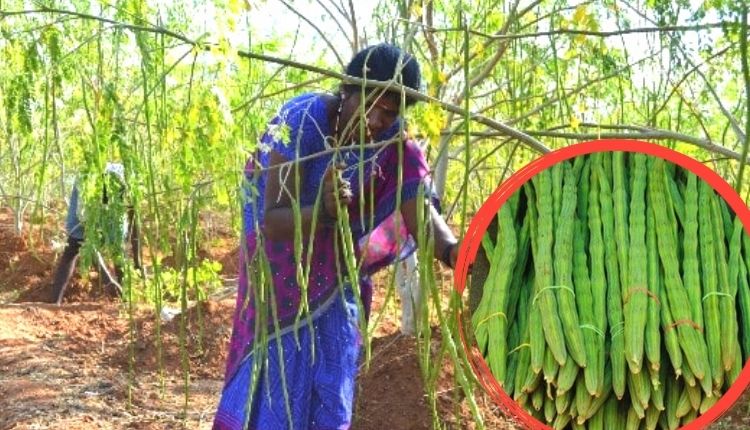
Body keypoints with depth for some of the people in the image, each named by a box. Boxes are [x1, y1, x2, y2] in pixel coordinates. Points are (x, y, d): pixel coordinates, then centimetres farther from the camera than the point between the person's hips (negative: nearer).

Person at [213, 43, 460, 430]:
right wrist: (324, 210, -54)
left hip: (336, 264, 4)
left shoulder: (395, 141, -18)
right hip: (281, 257, -3)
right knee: (279, 364, -4)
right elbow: (273, 221, -34)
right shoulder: (302, 120, -29)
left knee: (332, 366, 6)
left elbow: (420, 208, -30)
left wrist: (451, 250, -52)